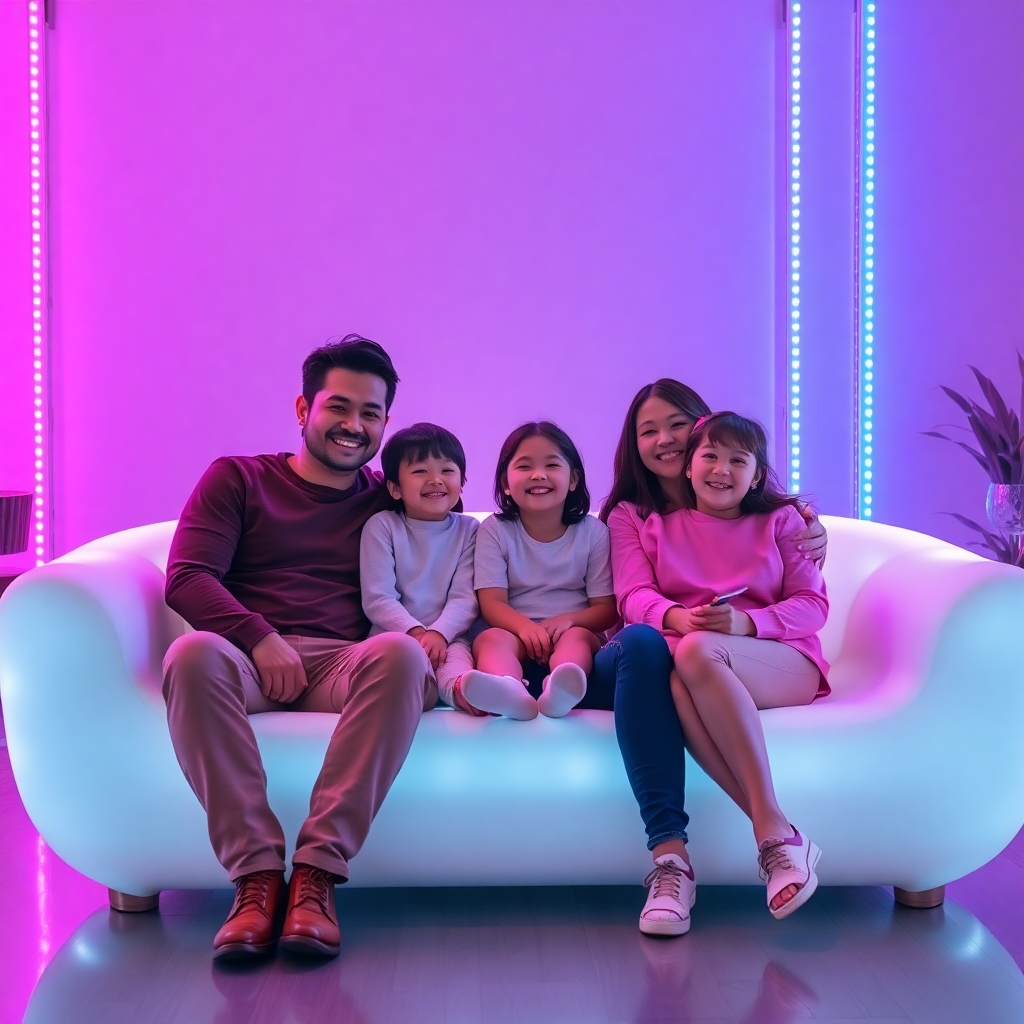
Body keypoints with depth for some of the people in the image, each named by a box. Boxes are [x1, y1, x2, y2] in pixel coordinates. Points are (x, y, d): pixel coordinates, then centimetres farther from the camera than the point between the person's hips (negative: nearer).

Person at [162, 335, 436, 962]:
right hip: (251, 659, 0)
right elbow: (186, 577, 3)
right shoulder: (237, 479, 17)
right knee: (193, 653, -35)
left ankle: (318, 871, -36)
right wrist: (258, 636, -14)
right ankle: (257, 872, -34)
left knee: (401, 653, -34)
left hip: (345, 664, 1)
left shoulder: (389, 503, 22)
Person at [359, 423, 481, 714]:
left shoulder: (468, 530, 10)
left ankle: (461, 687, -66)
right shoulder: (382, 526, 5)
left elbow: (464, 597, 0)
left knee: (458, 653, -33)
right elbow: (377, 598, -3)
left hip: (448, 637, 0)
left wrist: (438, 633, -19)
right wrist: (415, 632, -18)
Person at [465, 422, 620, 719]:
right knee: (491, 638, -31)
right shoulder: (495, 530, 3)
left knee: (577, 637, -32)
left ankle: (558, 691, -66)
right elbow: (492, 602, -5)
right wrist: (524, 626, -29)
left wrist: (567, 620, -21)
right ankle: (511, 692, -65)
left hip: (572, 633, 0)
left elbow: (607, 609, 2)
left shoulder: (593, 532, 4)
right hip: (516, 634, 0)